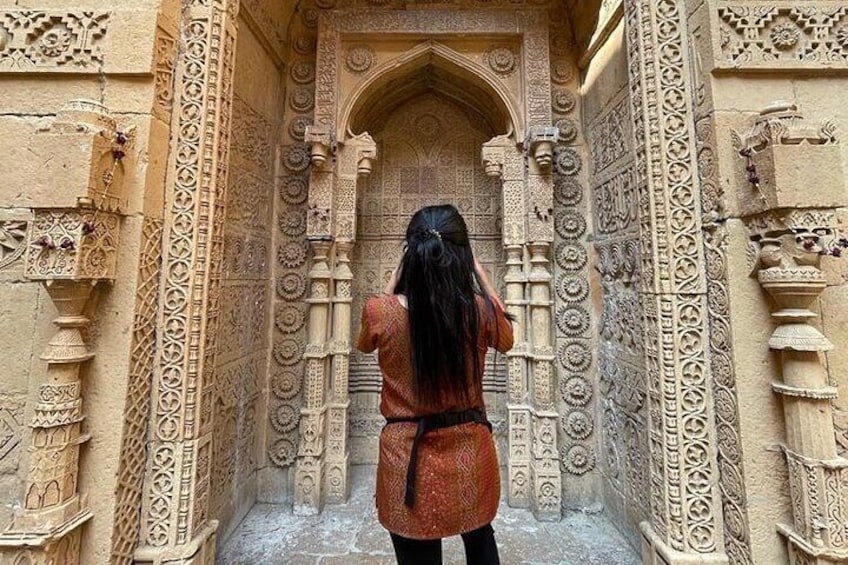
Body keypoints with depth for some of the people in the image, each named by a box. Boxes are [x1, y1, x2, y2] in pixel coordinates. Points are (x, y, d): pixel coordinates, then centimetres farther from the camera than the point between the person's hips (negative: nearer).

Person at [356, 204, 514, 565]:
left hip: (407, 458, -1)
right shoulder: (480, 311, -18)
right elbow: (506, 340, 7)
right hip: (470, 452, 2)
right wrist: (479, 272, 8)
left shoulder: (380, 312, -19)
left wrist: (395, 278, 7)